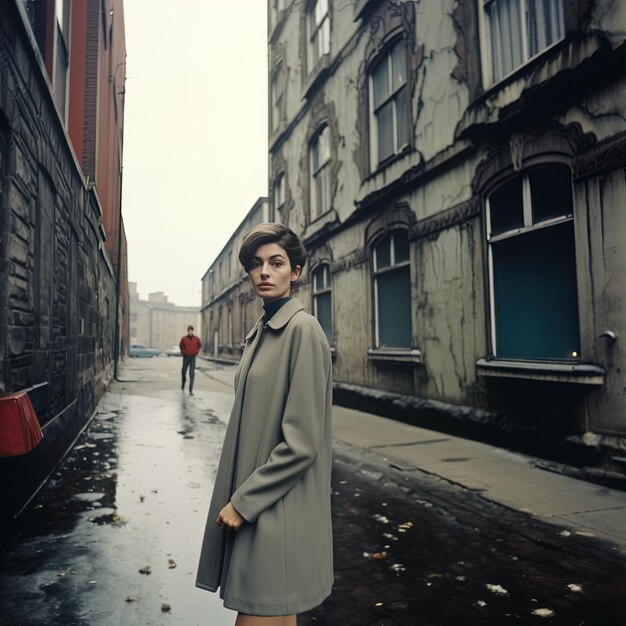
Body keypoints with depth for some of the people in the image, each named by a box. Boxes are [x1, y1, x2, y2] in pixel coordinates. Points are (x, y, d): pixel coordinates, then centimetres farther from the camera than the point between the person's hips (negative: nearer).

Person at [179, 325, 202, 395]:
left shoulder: (196, 339, -2)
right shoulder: (184, 338, -5)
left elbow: (200, 345, 14)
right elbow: (180, 346, 11)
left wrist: (196, 352, 6)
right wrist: (183, 352, 3)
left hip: (193, 358, 0)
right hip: (186, 357, 0)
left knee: (192, 374, -6)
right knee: (184, 372, 12)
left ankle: (191, 390, -5)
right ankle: (183, 384, 42)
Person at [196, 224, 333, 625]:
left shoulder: (302, 329, -15)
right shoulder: (261, 331, 10)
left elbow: (301, 441, -19)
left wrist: (244, 501, -14)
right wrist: (238, 496, 13)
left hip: (277, 511, -8)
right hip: (251, 500, 8)